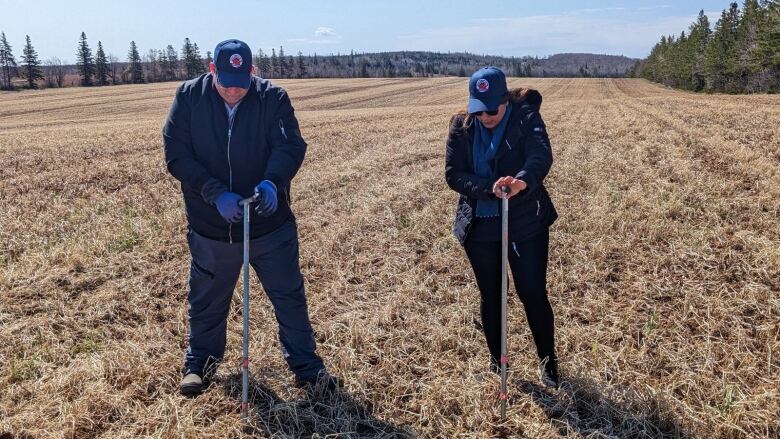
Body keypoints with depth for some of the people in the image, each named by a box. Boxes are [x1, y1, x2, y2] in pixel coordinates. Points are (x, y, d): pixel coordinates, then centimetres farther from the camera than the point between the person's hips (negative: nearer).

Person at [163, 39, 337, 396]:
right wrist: (216, 193, -26)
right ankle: (200, 361, 41)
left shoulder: (272, 98, -10)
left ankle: (305, 363, 27)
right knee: (207, 301, 17)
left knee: (290, 296, 9)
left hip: (270, 223, -1)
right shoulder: (189, 97, -8)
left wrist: (272, 181, -39)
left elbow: (291, 145, -18)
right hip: (210, 228, 1)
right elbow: (177, 156, -12)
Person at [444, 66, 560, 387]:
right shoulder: (461, 126, -3)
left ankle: (548, 360, 27)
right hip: (479, 226, 3)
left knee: (533, 293, 3)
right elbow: (453, 174, -8)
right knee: (490, 296, 13)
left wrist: (523, 180, -53)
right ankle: (497, 360, 34)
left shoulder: (526, 117, -12)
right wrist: (489, 187, -26)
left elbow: (542, 155, -30)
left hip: (526, 223, -2)